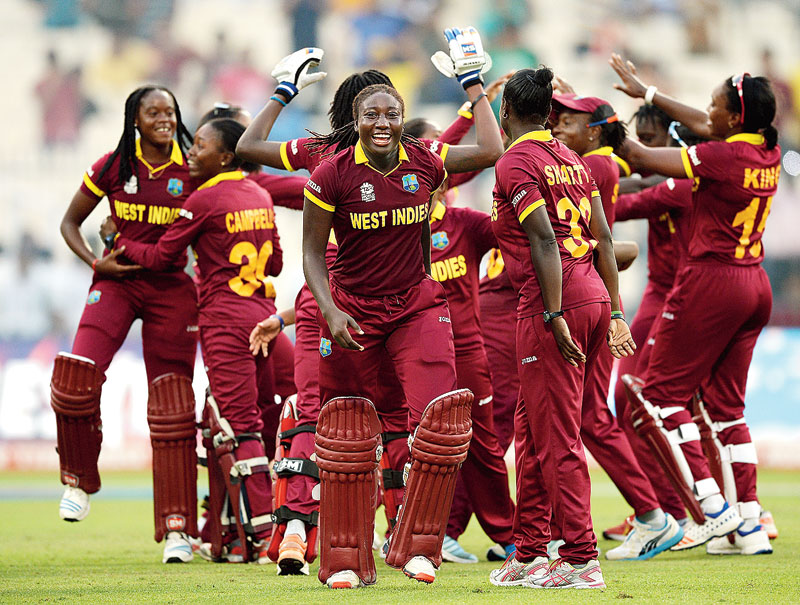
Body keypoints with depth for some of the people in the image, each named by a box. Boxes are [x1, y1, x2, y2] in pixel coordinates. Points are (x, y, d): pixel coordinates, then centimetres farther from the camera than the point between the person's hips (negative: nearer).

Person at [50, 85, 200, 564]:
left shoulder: (193, 172, -1)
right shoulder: (113, 167, 0)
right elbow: (70, 223, 9)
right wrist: (96, 263, -7)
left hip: (172, 287, 0)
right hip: (117, 282, 0)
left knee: (172, 407, -3)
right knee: (76, 377, -22)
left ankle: (177, 527, 3)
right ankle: (78, 479, 5)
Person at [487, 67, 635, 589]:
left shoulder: (515, 164, -7)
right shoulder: (572, 159, 17)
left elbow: (544, 241, -17)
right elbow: (604, 237, 14)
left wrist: (555, 317, -20)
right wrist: (615, 312, 16)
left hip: (553, 305, -8)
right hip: (595, 299, 8)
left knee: (557, 436, -4)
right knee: (531, 427, 16)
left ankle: (582, 560, -5)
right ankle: (529, 554, 20)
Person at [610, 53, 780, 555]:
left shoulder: (722, 157, -18)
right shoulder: (769, 152, 5)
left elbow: (644, 158, -10)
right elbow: (702, 125, 21)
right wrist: (645, 91, 28)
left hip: (712, 280, -8)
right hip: (755, 284, 8)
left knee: (663, 390, 2)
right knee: (726, 401, 13)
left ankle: (712, 505, -4)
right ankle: (750, 524, 8)